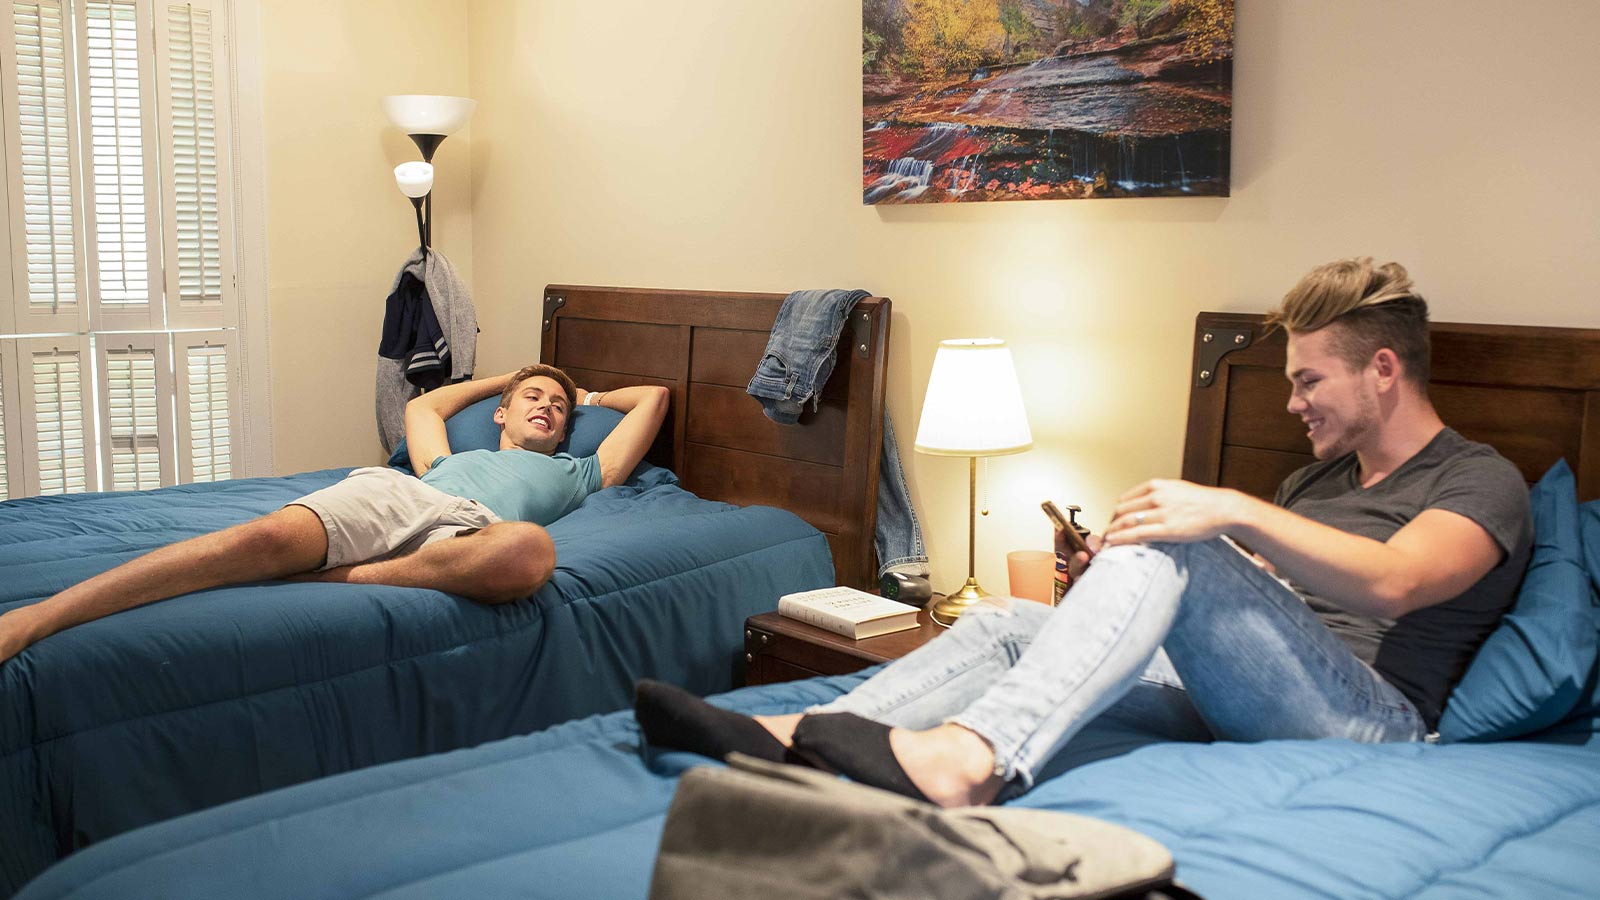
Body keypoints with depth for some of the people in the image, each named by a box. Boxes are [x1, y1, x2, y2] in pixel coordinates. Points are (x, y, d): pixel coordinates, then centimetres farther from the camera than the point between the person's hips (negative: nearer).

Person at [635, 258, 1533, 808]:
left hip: (1372, 716, -7)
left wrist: (1234, 512, -29)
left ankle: (965, 760, -48)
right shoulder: (1318, 478, 28)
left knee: (1172, 549, -31)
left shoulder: (1483, 483, 3)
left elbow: (1391, 583, -19)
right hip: (1237, 704, 7)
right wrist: (1112, 573, 3)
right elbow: (1239, 608, 21)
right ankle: (791, 736, -27)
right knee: (1012, 620, -10)